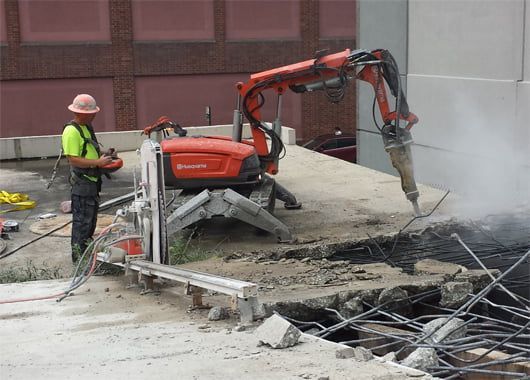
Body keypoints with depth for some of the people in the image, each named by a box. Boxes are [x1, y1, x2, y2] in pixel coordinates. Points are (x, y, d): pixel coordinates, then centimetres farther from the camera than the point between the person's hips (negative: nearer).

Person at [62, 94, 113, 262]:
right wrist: (98, 162, -24)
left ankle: (87, 248, 32)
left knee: (91, 217, 19)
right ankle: (79, 254, 3)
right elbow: (73, 160, -24)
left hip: (92, 179, 10)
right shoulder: (71, 131, -20)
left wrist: (102, 155, 9)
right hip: (81, 181, -10)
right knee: (82, 219, -4)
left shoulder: (86, 127, 12)